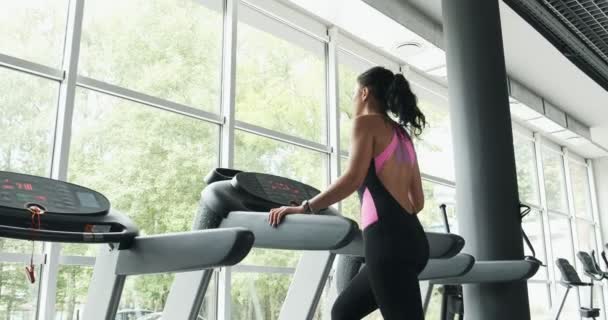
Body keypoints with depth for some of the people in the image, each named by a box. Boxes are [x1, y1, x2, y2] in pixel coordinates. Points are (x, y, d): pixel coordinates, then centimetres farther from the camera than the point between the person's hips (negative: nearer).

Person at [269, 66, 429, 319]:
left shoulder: (366, 121, 0)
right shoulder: (402, 134, 23)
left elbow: (354, 178, -16)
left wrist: (304, 209, -14)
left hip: (388, 239, -9)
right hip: (411, 239, 9)